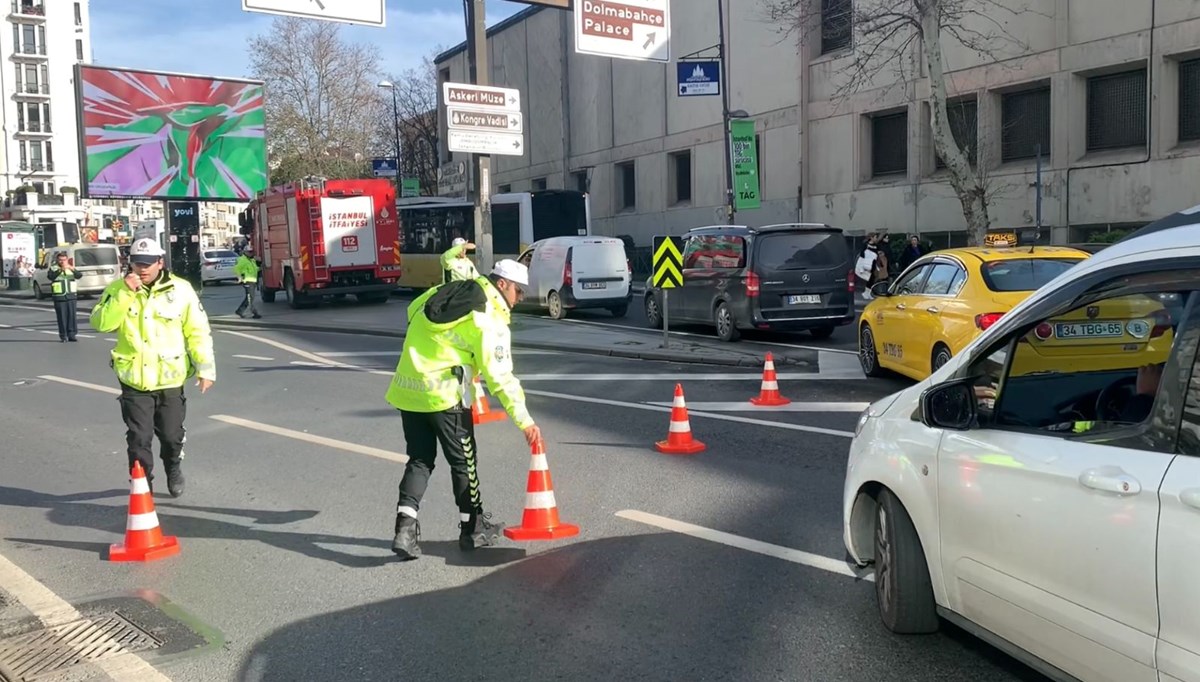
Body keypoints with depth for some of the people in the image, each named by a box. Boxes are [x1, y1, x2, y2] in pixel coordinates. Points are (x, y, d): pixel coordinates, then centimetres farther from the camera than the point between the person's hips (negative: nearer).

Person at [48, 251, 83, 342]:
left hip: (72, 296, 2)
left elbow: (79, 275, -4)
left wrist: (72, 269, -22)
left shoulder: (71, 268, 11)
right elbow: (50, 276, -17)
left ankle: (71, 334, 7)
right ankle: (63, 336, 3)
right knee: (62, 317, -2)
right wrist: (60, 270, -30)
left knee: (72, 315, 1)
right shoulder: (53, 268, 3)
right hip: (59, 297, -2)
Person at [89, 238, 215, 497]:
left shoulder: (181, 290, -5)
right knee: (139, 439, 3)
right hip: (134, 381, 0)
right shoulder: (118, 289, -1)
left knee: (171, 435, 14)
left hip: (170, 379, 0)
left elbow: (198, 332, -3)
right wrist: (124, 294, -23)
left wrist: (205, 368, -5)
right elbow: (101, 323, -14)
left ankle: (173, 468, 44)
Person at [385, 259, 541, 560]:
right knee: (463, 461, 10)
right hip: (444, 396, -6)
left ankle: (405, 527, 3)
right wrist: (524, 421, -12)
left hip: (406, 389, 6)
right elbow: (500, 377, -15)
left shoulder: (443, 292, 10)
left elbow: (413, 312, 24)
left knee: (419, 459, 13)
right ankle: (472, 528, 22)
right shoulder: (490, 322, -11)